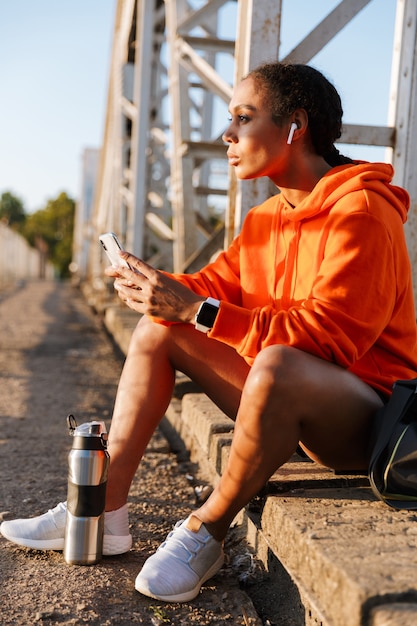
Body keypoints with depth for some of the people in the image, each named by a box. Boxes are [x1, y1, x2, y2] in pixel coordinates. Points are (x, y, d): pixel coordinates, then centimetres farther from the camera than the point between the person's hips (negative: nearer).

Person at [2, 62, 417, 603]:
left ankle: (206, 533, -14)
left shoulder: (360, 210, -18)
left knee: (278, 364, -40)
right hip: (293, 399, 8)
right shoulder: (269, 217, 10)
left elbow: (328, 334, -28)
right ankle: (104, 513, 2)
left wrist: (198, 310, -29)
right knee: (159, 330, 4)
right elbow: (217, 285, 8)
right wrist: (157, 286, -13)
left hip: (369, 416, -8)